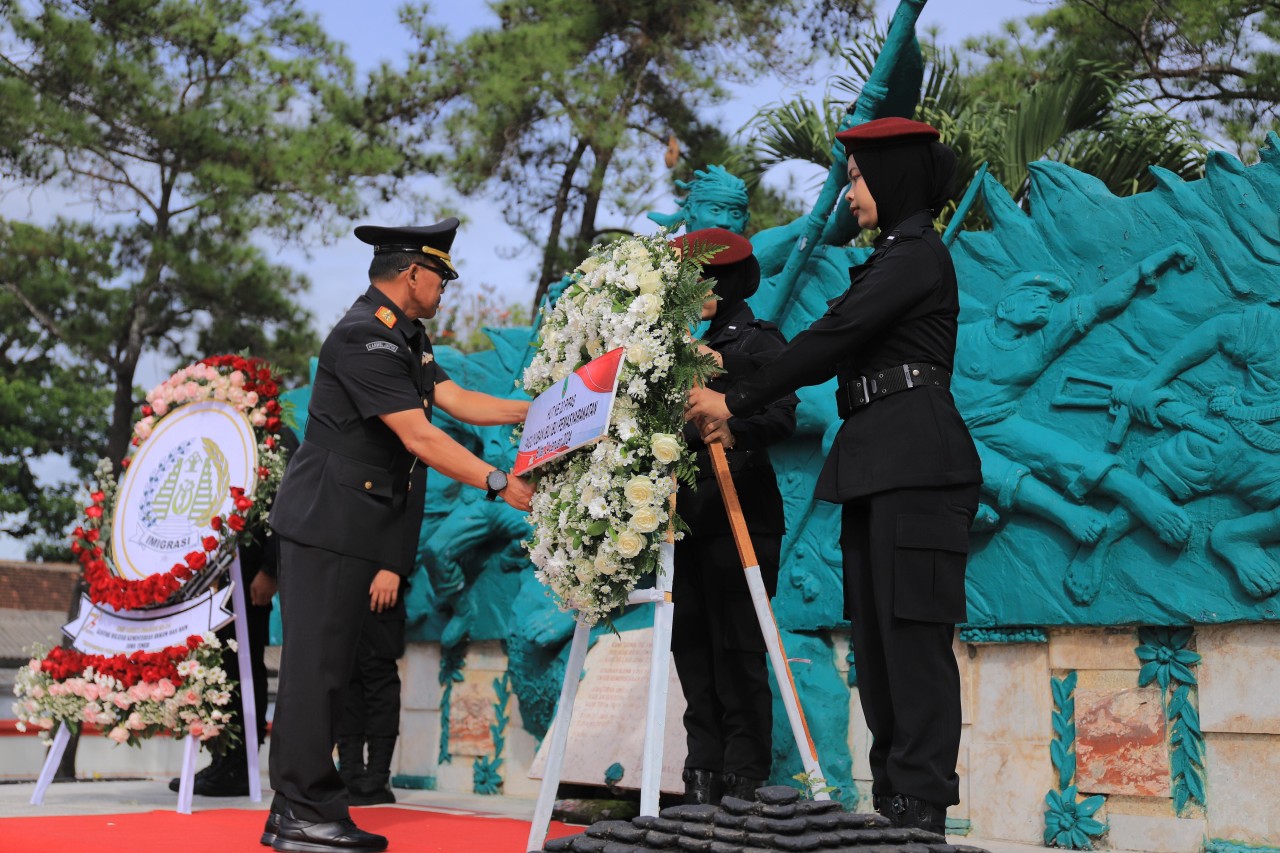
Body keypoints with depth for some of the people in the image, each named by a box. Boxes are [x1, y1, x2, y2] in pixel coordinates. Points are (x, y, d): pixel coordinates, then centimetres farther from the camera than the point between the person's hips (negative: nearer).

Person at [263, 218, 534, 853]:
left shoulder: (404, 336, 17)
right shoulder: (363, 337, -16)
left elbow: (455, 400, 12)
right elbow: (419, 437, -22)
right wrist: (498, 484, -23)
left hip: (355, 529, 10)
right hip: (326, 526, -10)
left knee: (327, 667, 11)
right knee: (317, 664, -7)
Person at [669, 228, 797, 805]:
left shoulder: (759, 343, 0)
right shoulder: (695, 350, 19)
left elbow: (781, 415, -15)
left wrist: (733, 430, -31)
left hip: (738, 514, -7)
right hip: (689, 514, 7)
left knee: (735, 646, -6)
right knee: (692, 643, 6)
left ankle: (745, 781, 0)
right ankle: (704, 775, 11)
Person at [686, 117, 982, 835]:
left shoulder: (917, 252, -7)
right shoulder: (895, 256, 22)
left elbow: (832, 335, -13)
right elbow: (839, 350, 22)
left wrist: (737, 401, -9)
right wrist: (735, 382, 17)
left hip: (913, 463, -10)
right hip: (879, 464, 10)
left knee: (912, 631, -9)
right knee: (877, 633, 8)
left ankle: (923, 808, -5)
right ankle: (893, 801, 13)